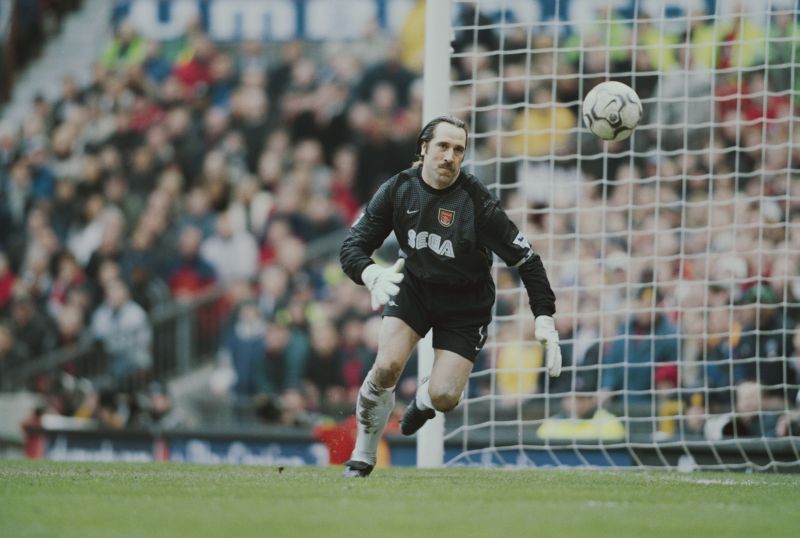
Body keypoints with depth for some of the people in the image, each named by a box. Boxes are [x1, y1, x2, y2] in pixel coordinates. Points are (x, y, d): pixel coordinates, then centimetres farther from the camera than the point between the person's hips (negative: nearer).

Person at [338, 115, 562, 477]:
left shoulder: (477, 203, -25)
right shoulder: (398, 190, -16)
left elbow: (526, 260, -19)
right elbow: (352, 247, -15)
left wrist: (544, 319, -26)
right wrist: (372, 276, -38)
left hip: (465, 304, -2)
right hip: (413, 285, 2)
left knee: (444, 397, -13)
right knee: (387, 367, -21)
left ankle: (424, 400, 28)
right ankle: (363, 454, 2)